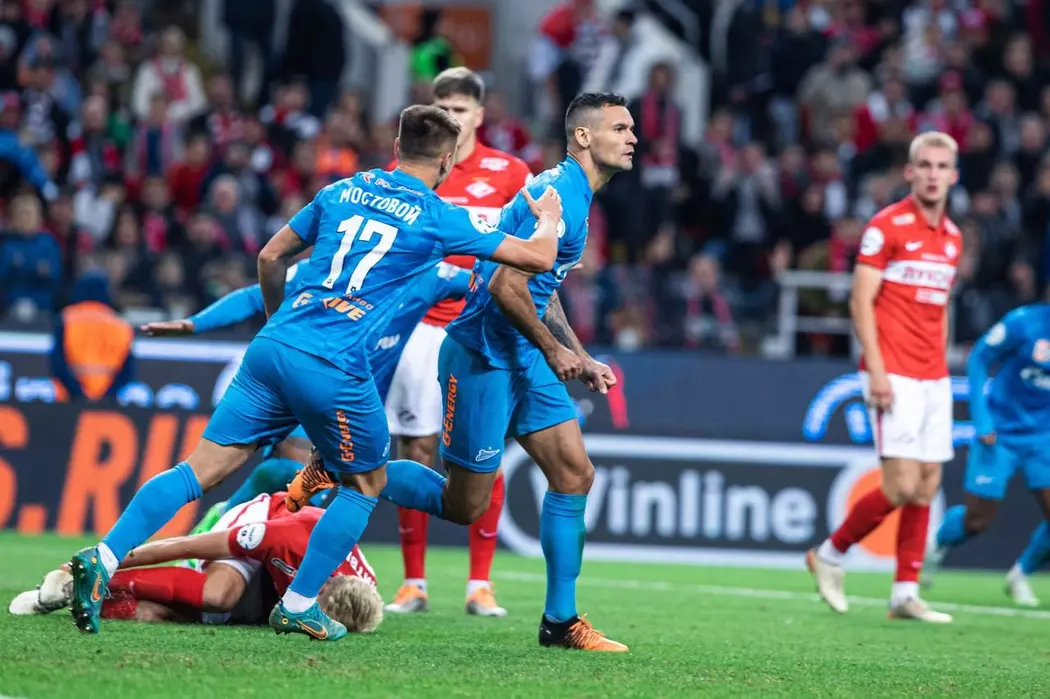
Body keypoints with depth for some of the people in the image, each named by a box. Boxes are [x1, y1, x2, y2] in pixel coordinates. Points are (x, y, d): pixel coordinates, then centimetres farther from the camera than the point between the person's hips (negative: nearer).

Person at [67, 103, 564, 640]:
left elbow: (270, 258, 23)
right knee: (367, 483, 18)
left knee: (202, 470, 2)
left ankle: (103, 559, -11)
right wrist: (548, 218, 31)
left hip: (272, 348, 5)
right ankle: (299, 606, 17)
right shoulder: (442, 219, 3)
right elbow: (537, 257, 9)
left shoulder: (342, 191, 16)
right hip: (334, 371, -5)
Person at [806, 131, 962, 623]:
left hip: (934, 379, 7)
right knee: (902, 485, -12)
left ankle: (905, 594, 7)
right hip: (895, 376, -7)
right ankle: (830, 554, 7)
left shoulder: (952, 237, 14)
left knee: (927, 485, 3)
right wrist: (876, 370, -17)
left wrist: (941, 368, 15)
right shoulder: (887, 225, -7)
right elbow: (861, 301, -10)